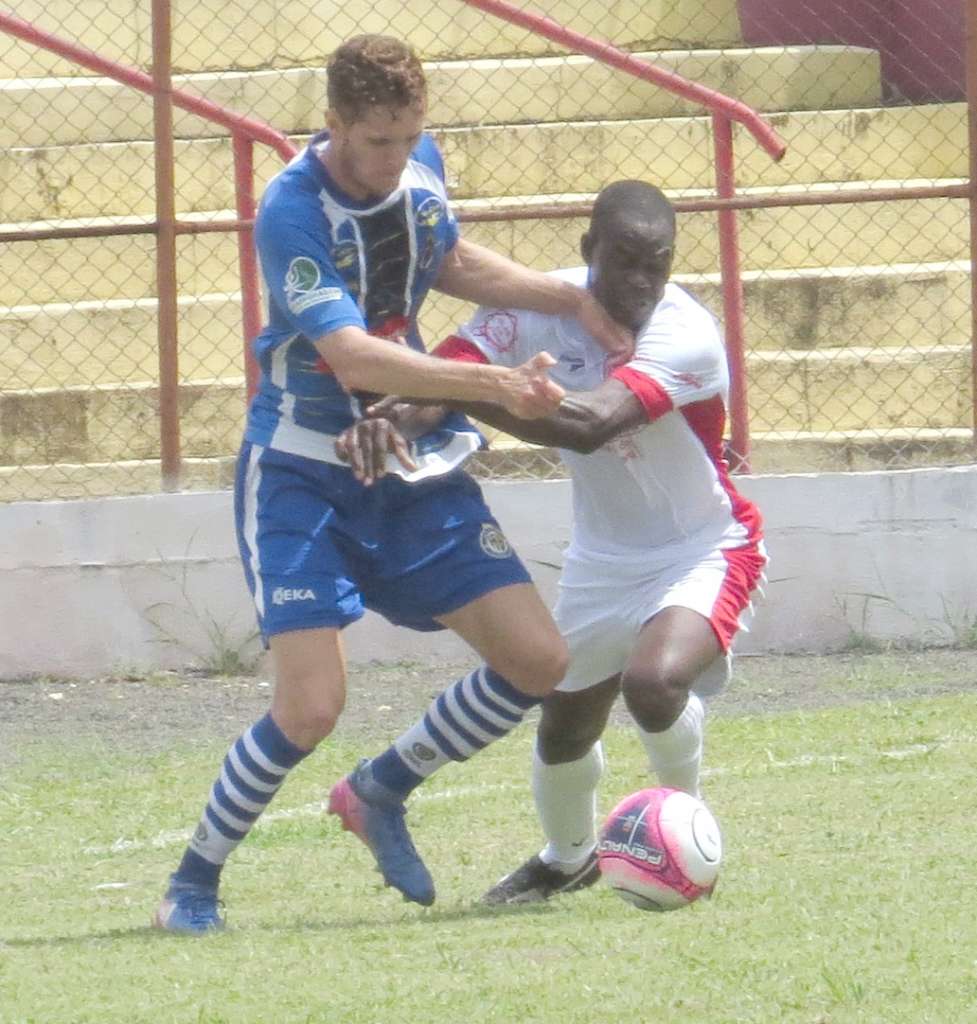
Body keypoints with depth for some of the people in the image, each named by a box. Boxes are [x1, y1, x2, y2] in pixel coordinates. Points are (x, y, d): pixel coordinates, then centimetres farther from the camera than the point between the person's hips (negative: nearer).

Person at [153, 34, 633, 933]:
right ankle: (194, 880, 3)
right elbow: (355, 358, -31)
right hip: (303, 476, -7)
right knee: (311, 707, -19)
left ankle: (380, 794, 19)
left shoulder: (420, 167, -1)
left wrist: (572, 300, 10)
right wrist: (493, 383, -39)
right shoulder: (292, 212, -23)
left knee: (538, 659, -2)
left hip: (412, 469, 7)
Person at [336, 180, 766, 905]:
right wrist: (392, 417, -52)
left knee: (656, 680, -32)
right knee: (562, 731, 13)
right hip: (603, 554, 5)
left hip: (706, 550, -5)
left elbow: (589, 423, -45)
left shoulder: (686, 335, -31)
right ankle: (568, 858, 46)